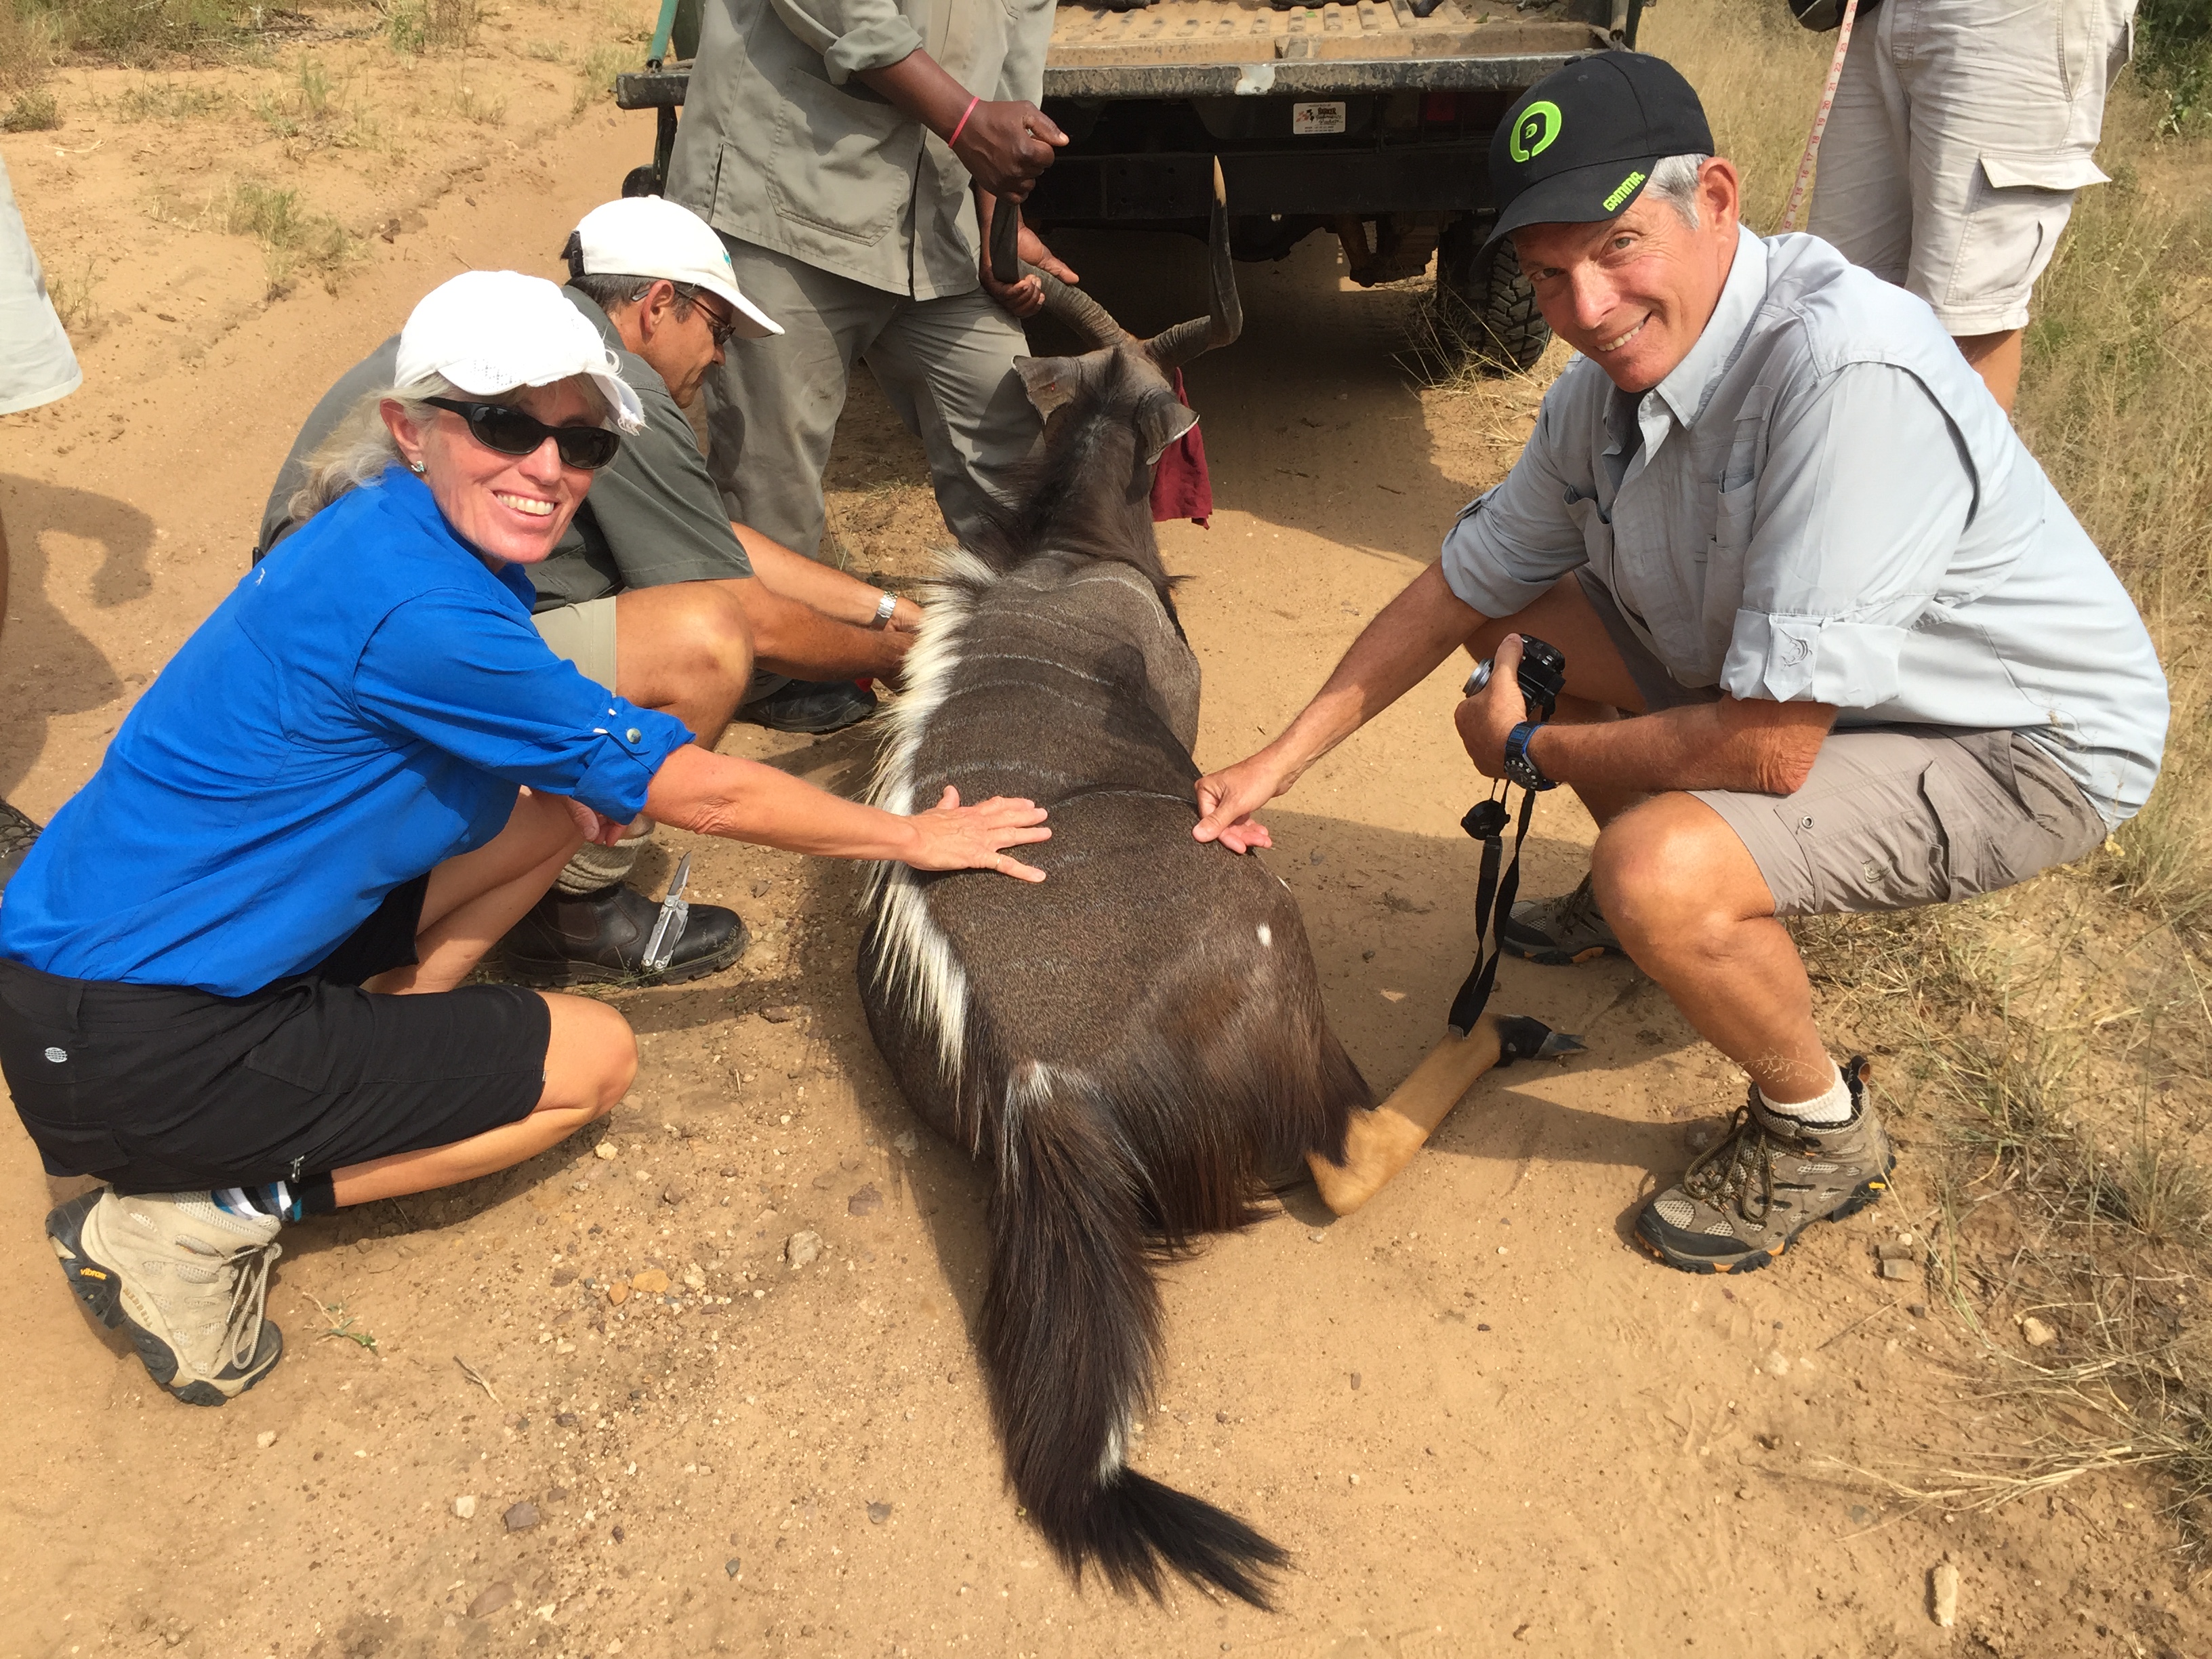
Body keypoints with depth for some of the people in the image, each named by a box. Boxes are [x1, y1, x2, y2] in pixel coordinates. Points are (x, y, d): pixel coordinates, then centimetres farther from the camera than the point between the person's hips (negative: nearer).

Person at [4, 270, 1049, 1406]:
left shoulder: (425, 540, 1)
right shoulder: (413, 608, -27)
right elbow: (697, 792, -19)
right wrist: (916, 839, -7)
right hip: (127, 1051, -9)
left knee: (559, 812, 8)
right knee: (593, 1060, -1)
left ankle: (349, 1068, 7)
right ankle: (209, 1214, -3)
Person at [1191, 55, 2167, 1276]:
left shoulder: (1851, 375, -35)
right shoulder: (1603, 388, -8)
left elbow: (1772, 750, -33)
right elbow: (1465, 587, 5)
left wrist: (1529, 749, -16)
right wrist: (1276, 765, 2)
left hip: (2027, 744, -8)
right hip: (1797, 677, 8)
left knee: (1661, 873, -32)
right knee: (1520, 616, 3)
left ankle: (1818, 1128, 1)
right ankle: (1634, 904, 25)